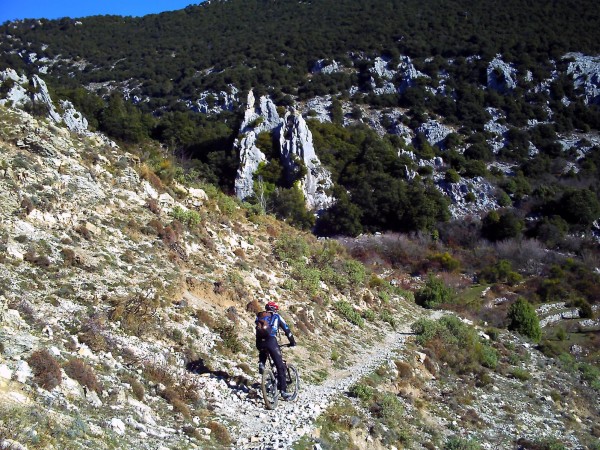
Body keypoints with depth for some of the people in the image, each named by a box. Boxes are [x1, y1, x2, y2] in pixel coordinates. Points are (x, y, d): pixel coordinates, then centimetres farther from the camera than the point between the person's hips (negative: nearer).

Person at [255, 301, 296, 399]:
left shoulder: (259, 316, 27)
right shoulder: (276, 316, 18)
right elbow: (287, 330, 16)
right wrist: (292, 342, 26)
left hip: (260, 343, 4)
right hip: (271, 341, -4)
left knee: (263, 353, 40)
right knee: (280, 367, 3)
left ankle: (261, 363, 8)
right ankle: (283, 391, -2)